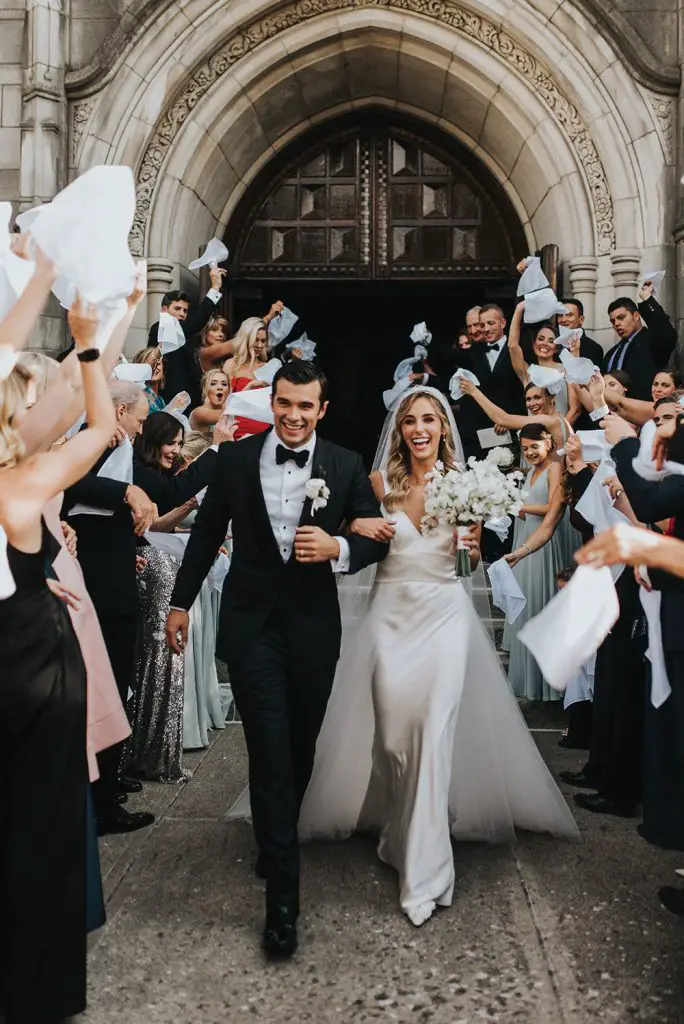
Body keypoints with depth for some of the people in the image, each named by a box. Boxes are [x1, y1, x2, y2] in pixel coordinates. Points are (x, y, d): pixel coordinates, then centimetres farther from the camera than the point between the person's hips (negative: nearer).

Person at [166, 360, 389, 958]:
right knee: (270, 752, -5)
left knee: (301, 748, 17)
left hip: (314, 625, 2)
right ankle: (283, 898, 4)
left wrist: (339, 548, -19)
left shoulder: (346, 466, -2)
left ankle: (276, 840, 46)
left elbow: (378, 540, 3)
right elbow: (207, 533, 8)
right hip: (252, 623, -1)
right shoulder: (236, 459, -1)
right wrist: (182, 601, 10)